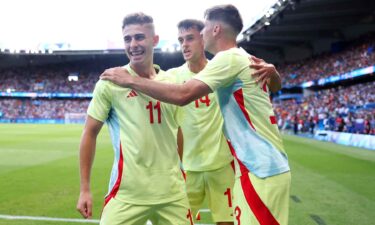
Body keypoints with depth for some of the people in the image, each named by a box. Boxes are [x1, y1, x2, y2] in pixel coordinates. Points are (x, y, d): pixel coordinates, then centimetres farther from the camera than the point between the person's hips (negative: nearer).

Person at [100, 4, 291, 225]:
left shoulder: (229, 58, -13)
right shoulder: (243, 59, 16)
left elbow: (182, 95, -23)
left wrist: (130, 80, -15)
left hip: (262, 171, -9)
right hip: (268, 166, 9)